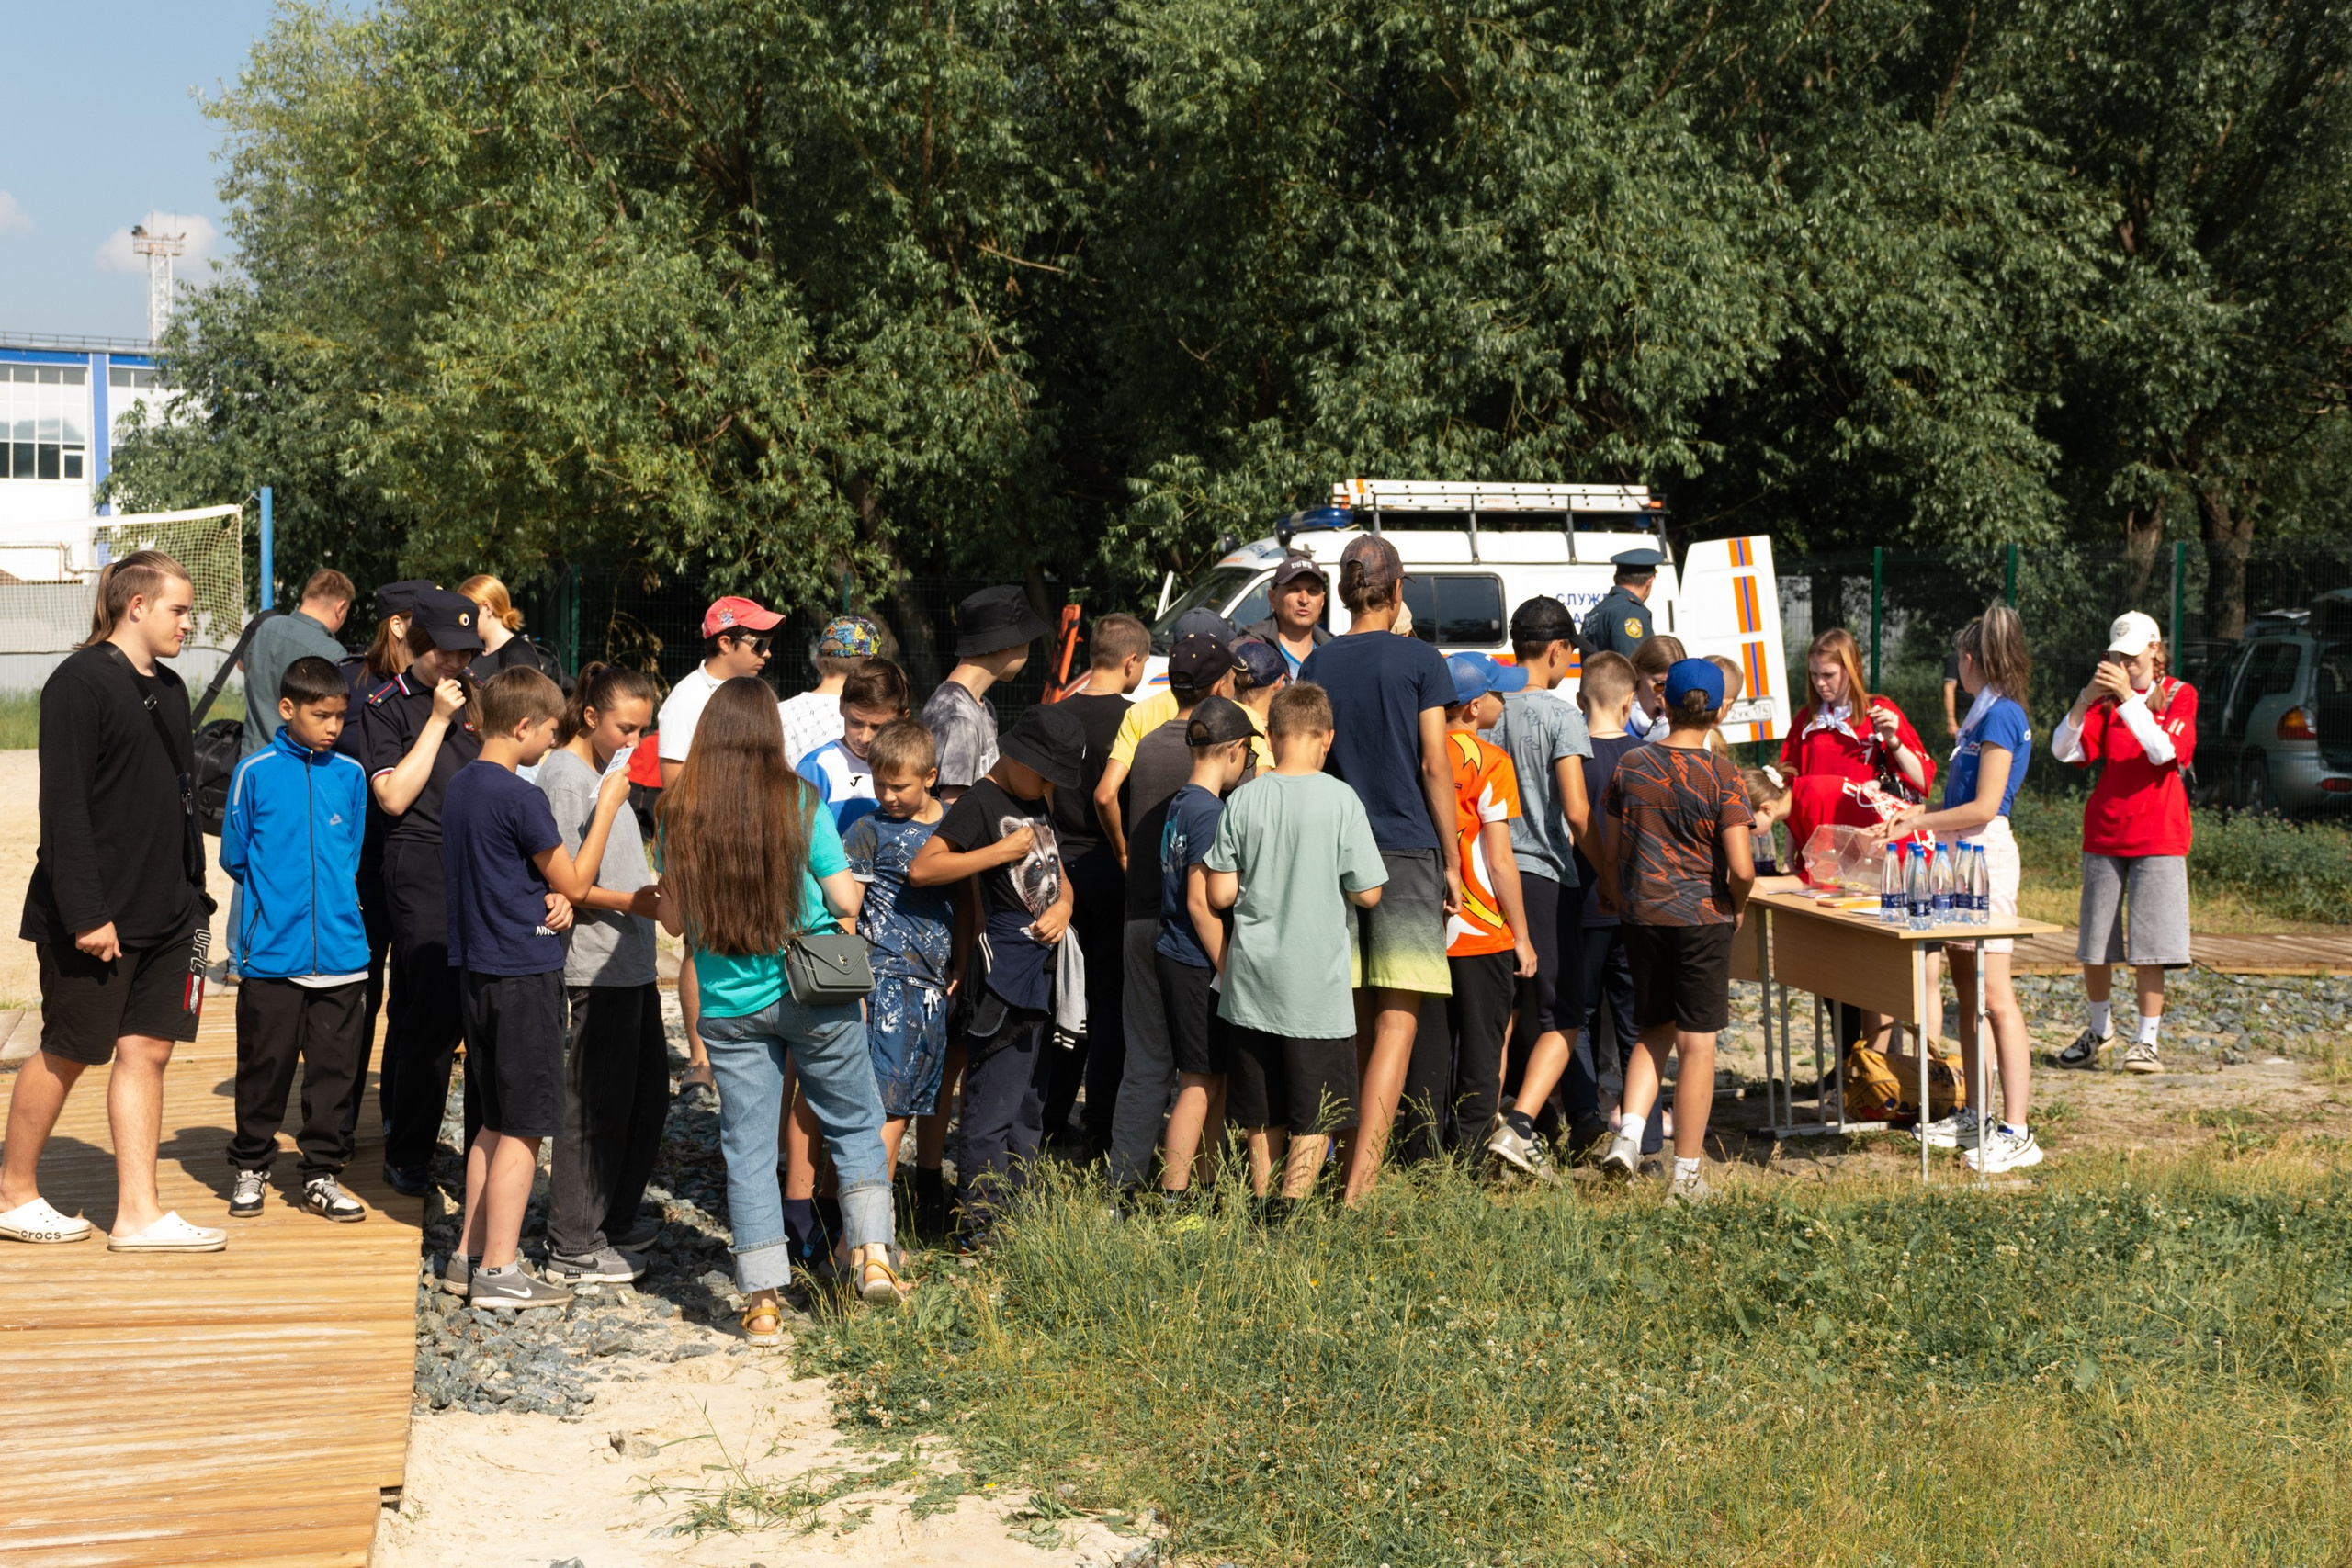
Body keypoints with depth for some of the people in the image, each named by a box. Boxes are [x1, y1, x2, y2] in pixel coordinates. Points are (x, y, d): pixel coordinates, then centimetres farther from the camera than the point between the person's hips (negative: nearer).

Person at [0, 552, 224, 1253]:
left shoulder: (168, 689, 13)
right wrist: (84, 913, -21)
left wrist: (193, 893, 15)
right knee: (67, 1052, 3)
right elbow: (63, 806, -17)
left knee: (148, 1049, 5)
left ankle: (137, 1213, 8)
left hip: (166, 910, 7)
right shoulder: (81, 682, -12)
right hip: (95, 914, -7)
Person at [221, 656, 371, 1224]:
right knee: (264, 1066, 6)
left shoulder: (350, 775, 5)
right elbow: (234, 856, 4)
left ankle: (322, 1174, 17)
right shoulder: (255, 772, -3)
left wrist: (334, 895, 10)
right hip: (272, 951, -2)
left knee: (335, 1067, 6)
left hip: (341, 951, 3)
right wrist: (274, 893, 9)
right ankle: (250, 1167, 22)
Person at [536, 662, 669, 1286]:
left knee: (648, 1093, 17)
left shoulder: (609, 769, 17)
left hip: (632, 960, 10)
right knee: (596, 1106, -5)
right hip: (595, 966, -10)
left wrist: (653, 887, 12)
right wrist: (632, 902, -24)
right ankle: (572, 1249, 1)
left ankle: (616, 1217, 30)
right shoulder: (565, 775, -12)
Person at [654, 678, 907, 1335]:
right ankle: (871, 1250, 7)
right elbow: (845, 900, -7)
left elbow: (673, 920, 2)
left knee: (748, 1148, 8)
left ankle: (763, 1302, 9)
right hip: (816, 997, -1)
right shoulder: (800, 801, -10)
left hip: (729, 1006, 2)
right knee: (854, 1123, 17)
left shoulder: (679, 812, -4)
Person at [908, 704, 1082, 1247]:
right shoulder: (980, 803, -11)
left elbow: (1058, 874, 23)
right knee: (994, 1103, -5)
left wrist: (1063, 905, 0)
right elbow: (922, 868, -23)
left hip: (1043, 964, 9)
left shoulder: (1038, 804, 16)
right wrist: (1001, 851, -22)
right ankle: (979, 1225, 1)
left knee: (1030, 1099, 15)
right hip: (1005, 966, -9)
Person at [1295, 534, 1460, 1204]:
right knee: (1397, 1024, -6)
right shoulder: (1419, 659, -3)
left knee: (1352, 1022, 14)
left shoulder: (1317, 663, 8)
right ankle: (1362, 1180, -15)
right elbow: (1434, 763, -6)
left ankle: (1353, 1161, 20)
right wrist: (1452, 860, 0)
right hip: (1407, 853, -4)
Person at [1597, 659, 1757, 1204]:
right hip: (1703, 918, -3)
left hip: (1643, 918, 4)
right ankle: (1686, 1175, 6)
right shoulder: (1721, 776, -10)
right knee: (1697, 1043, 3)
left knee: (1655, 1032, 19)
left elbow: (1611, 853, 6)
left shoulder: (1631, 766, 0)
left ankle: (1629, 1131, 1)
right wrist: (1735, 908, 5)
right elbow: (1741, 868, -15)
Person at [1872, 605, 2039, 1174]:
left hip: (1985, 853, -10)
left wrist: (1915, 825, -12)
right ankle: (1975, 1117, 21)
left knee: (1995, 996, -10)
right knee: (1966, 990, 13)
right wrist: (1917, 813, 21)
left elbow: (1984, 808, -18)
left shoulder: (2001, 716, -14)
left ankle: (2016, 1133, -9)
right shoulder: (1987, 714, 16)